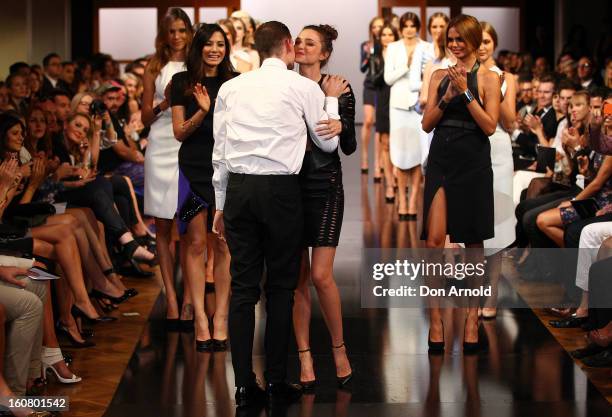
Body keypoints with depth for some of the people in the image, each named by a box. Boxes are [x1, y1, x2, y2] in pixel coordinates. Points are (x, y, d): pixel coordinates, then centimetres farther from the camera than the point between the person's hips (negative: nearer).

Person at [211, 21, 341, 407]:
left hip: (239, 188, 3)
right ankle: (277, 382, 7)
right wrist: (332, 99, 25)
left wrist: (221, 203, 18)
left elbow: (220, 151, 11)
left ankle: (245, 385, 5)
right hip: (281, 190, -3)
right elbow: (328, 143, 12)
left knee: (243, 286, 4)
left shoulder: (231, 88, 10)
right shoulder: (304, 87, 2)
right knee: (281, 286, 5)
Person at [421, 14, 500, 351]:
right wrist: (447, 97, -9)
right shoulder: (440, 77, 10)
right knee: (434, 240, -8)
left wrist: (466, 92, -15)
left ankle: (472, 316, 18)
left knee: (473, 242, 7)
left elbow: (490, 126, -8)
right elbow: (427, 123, 5)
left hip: (473, 164, -2)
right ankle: (435, 318, -2)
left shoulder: (488, 79, 0)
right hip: (440, 162, 2)